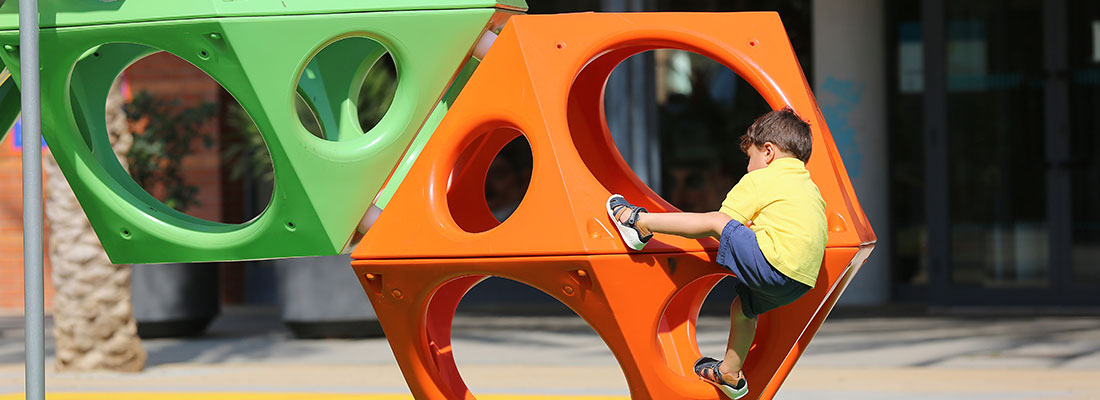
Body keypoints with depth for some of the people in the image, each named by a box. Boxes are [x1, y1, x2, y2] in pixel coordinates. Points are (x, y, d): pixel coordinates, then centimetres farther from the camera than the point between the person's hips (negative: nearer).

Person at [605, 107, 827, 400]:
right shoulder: (810, 188, 28)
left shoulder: (758, 181, 4)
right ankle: (729, 373, 41)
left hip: (775, 262, -9)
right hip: (803, 282, 9)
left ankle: (640, 222, -3)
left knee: (715, 222, -7)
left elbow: (724, 222, 3)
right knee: (742, 307, 28)